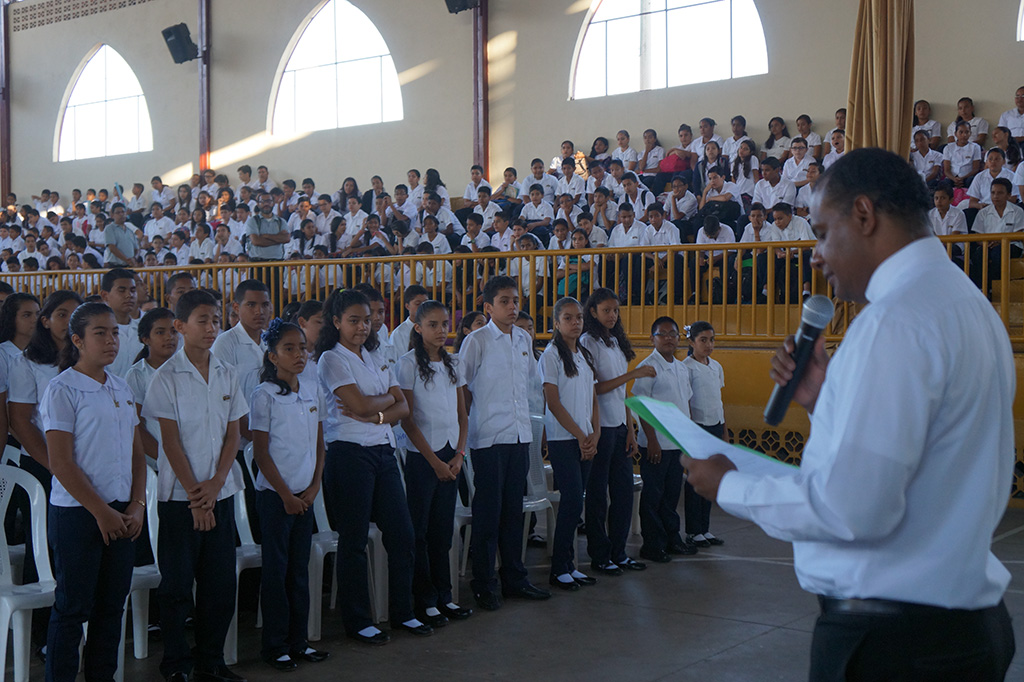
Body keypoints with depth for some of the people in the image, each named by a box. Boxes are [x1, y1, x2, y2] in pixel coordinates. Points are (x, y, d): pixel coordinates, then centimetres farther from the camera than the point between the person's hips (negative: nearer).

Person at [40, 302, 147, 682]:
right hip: (77, 513, -6)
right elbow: (61, 463, -13)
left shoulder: (121, 388, 11)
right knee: (72, 608, 1)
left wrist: (137, 505, 1)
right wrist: (102, 512, -13)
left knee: (112, 605, 11)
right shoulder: (62, 390, -9)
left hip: (122, 513, 6)